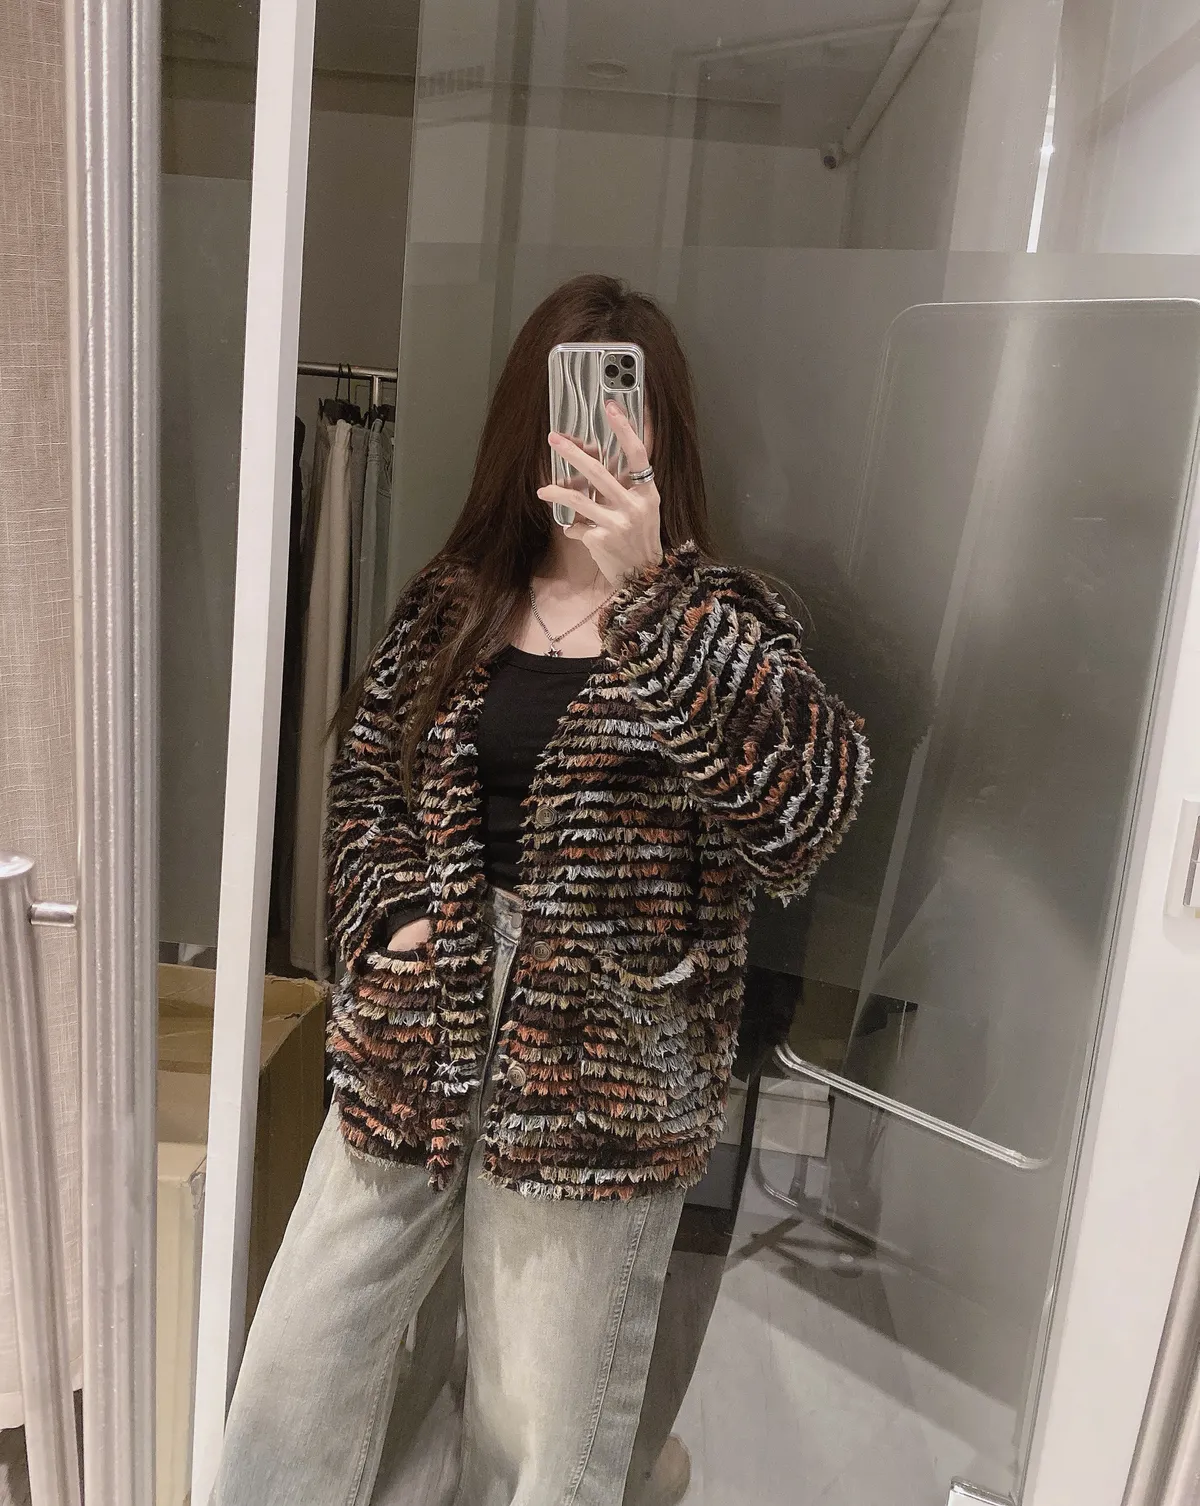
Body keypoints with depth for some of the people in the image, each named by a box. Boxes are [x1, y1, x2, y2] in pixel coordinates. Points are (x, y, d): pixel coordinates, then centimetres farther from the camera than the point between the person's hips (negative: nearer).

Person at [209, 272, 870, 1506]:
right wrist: (390, 918, -3)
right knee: (299, 1362, 16)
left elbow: (811, 799, -25)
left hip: (595, 1072, -3)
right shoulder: (451, 601, 4)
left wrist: (647, 589, -33)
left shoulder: (719, 619, -7)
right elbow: (365, 774, 14)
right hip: (413, 1038, 3)